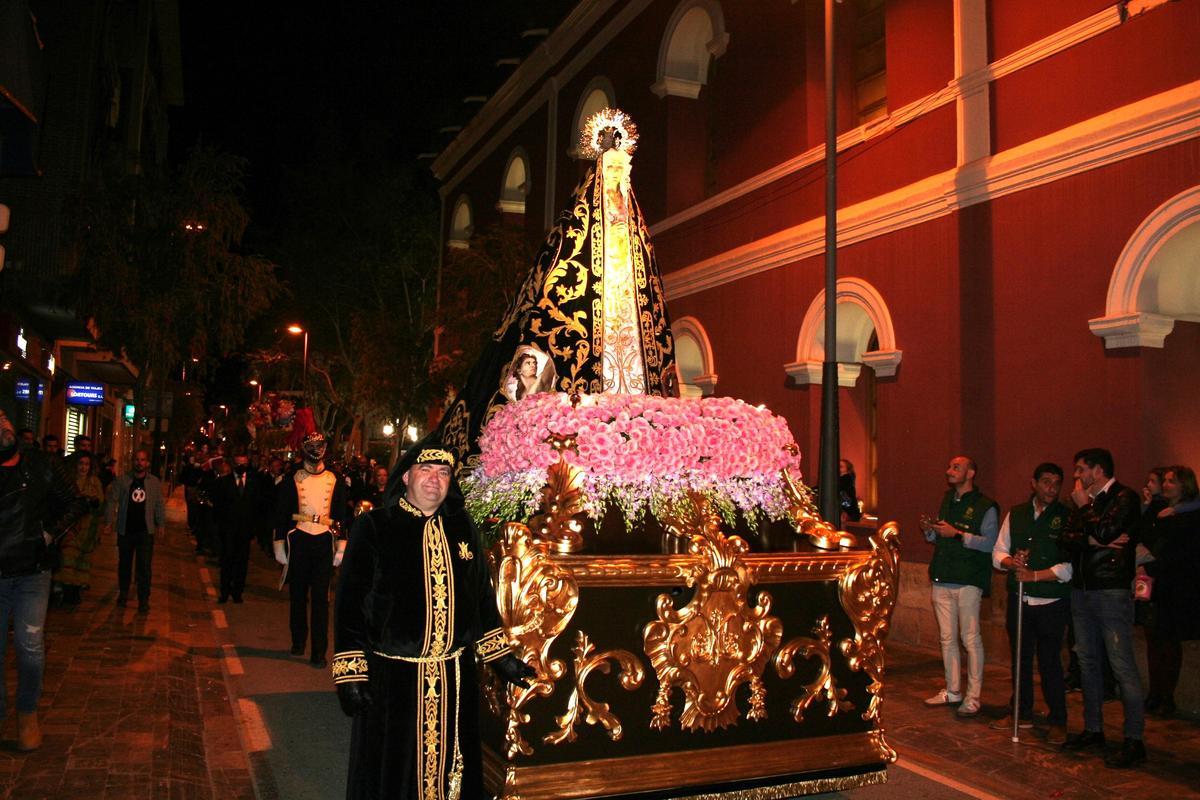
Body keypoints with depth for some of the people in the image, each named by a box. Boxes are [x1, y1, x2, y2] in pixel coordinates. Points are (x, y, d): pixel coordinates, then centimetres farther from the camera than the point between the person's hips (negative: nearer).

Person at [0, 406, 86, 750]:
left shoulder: (41, 466, 1)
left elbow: (76, 503, 11)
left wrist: (50, 533, 3)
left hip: (31, 572, 0)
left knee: (30, 646, -2)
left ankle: (28, 713, 15)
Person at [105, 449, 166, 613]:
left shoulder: (154, 482, 5)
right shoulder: (122, 480, 1)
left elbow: (160, 504, 10)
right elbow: (112, 501, 0)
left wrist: (160, 523, 5)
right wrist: (109, 521, -6)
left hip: (145, 530, 0)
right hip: (125, 530, 0)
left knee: (144, 566, -4)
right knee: (124, 564, 13)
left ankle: (144, 601, 1)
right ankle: (123, 594, 32)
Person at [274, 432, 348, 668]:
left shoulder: (335, 481, 6)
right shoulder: (292, 480, 2)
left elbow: (342, 515, 8)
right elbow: (281, 514, 5)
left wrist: (342, 546, 5)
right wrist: (279, 546, 2)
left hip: (325, 542, 0)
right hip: (298, 540, 0)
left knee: (321, 597, -1)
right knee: (298, 595, 11)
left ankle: (319, 651, 3)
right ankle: (298, 641, 28)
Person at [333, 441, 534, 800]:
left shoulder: (463, 528, 5)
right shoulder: (373, 528, -6)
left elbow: (482, 595, 11)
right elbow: (351, 602, -8)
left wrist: (499, 656, 10)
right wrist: (350, 672, -13)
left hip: (455, 678, 3)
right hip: (390, 679, -3)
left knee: (449, 766, 16)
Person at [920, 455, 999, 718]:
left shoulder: (985, 506, -6)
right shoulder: (946, 500, 16)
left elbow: (990, 542, -16)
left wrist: (957, 533, -20)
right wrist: (930, 531, 2)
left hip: (968, 581, -7)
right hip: (942, 579, 7)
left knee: (970, 639, -3)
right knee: (947, 638, 10)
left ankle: (973, 697, 4)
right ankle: (952, 691, 20)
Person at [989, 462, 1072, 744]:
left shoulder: (1066, 518, -5)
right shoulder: (1015, 514, 9)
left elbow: (1070, 565, -11)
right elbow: (998, 553, 10)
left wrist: (1035, 575, -17)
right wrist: (1012, 562, -11)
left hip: (1052, 602, -4)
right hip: (1019, 598, 4)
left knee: (1050, 661, -1)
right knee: (1020, 657, 13)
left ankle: (1057, 721, 15)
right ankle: (1022, 714, 27)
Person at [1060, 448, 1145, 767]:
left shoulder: (1125, 498, -6)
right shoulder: (1085, 503, 16)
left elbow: (1103, 531, -19)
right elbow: (1067, 538, 6)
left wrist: (1084, 506, -4)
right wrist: (1094, 541, -12)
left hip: (1112, 591, -8)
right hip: (1082, 590, 8)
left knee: (1122, 665, -8)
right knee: (1088, 662, 12)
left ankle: (1134, 740, -3)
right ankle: (1093, 730, 21)